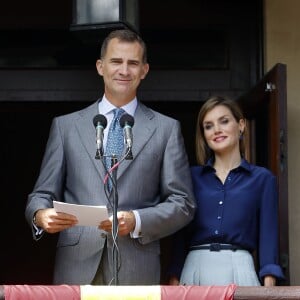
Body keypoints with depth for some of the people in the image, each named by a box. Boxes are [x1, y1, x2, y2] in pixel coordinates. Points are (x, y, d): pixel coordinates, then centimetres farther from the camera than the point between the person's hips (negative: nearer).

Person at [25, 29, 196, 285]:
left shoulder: (166, 129, 9)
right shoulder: (66, 125, 13)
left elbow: (183, 204, 5)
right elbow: (43, 193, 11)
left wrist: (136, 221, -12)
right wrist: (40, 214, -12)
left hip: (136, 272, -1)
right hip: (76, 269, 1)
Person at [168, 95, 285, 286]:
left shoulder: (262, 178, 6)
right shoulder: (192, 177, 11)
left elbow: (268, 237, 1)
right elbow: (181, 234, 9)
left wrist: (269, 287, -11)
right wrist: (174, 280, 0)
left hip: (239, 269, -2)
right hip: (194, 268, 2)